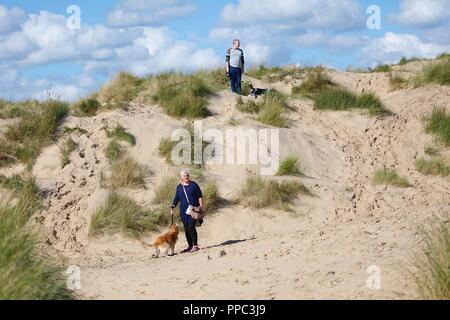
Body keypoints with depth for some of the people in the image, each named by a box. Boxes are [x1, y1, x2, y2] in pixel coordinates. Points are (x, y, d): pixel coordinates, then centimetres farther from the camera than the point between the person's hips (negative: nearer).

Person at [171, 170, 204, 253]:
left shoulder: (193, 184, 1)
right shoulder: (179, 187, 12)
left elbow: (200, 196, 2)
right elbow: (176, 198, 15)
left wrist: (201, 206, -7)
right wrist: (173, 206, 0)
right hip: (184, 211, 5)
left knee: (191, 226, -17)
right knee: (186, 229, 5)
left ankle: (195, 245, -12)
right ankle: (190, 246, 14)